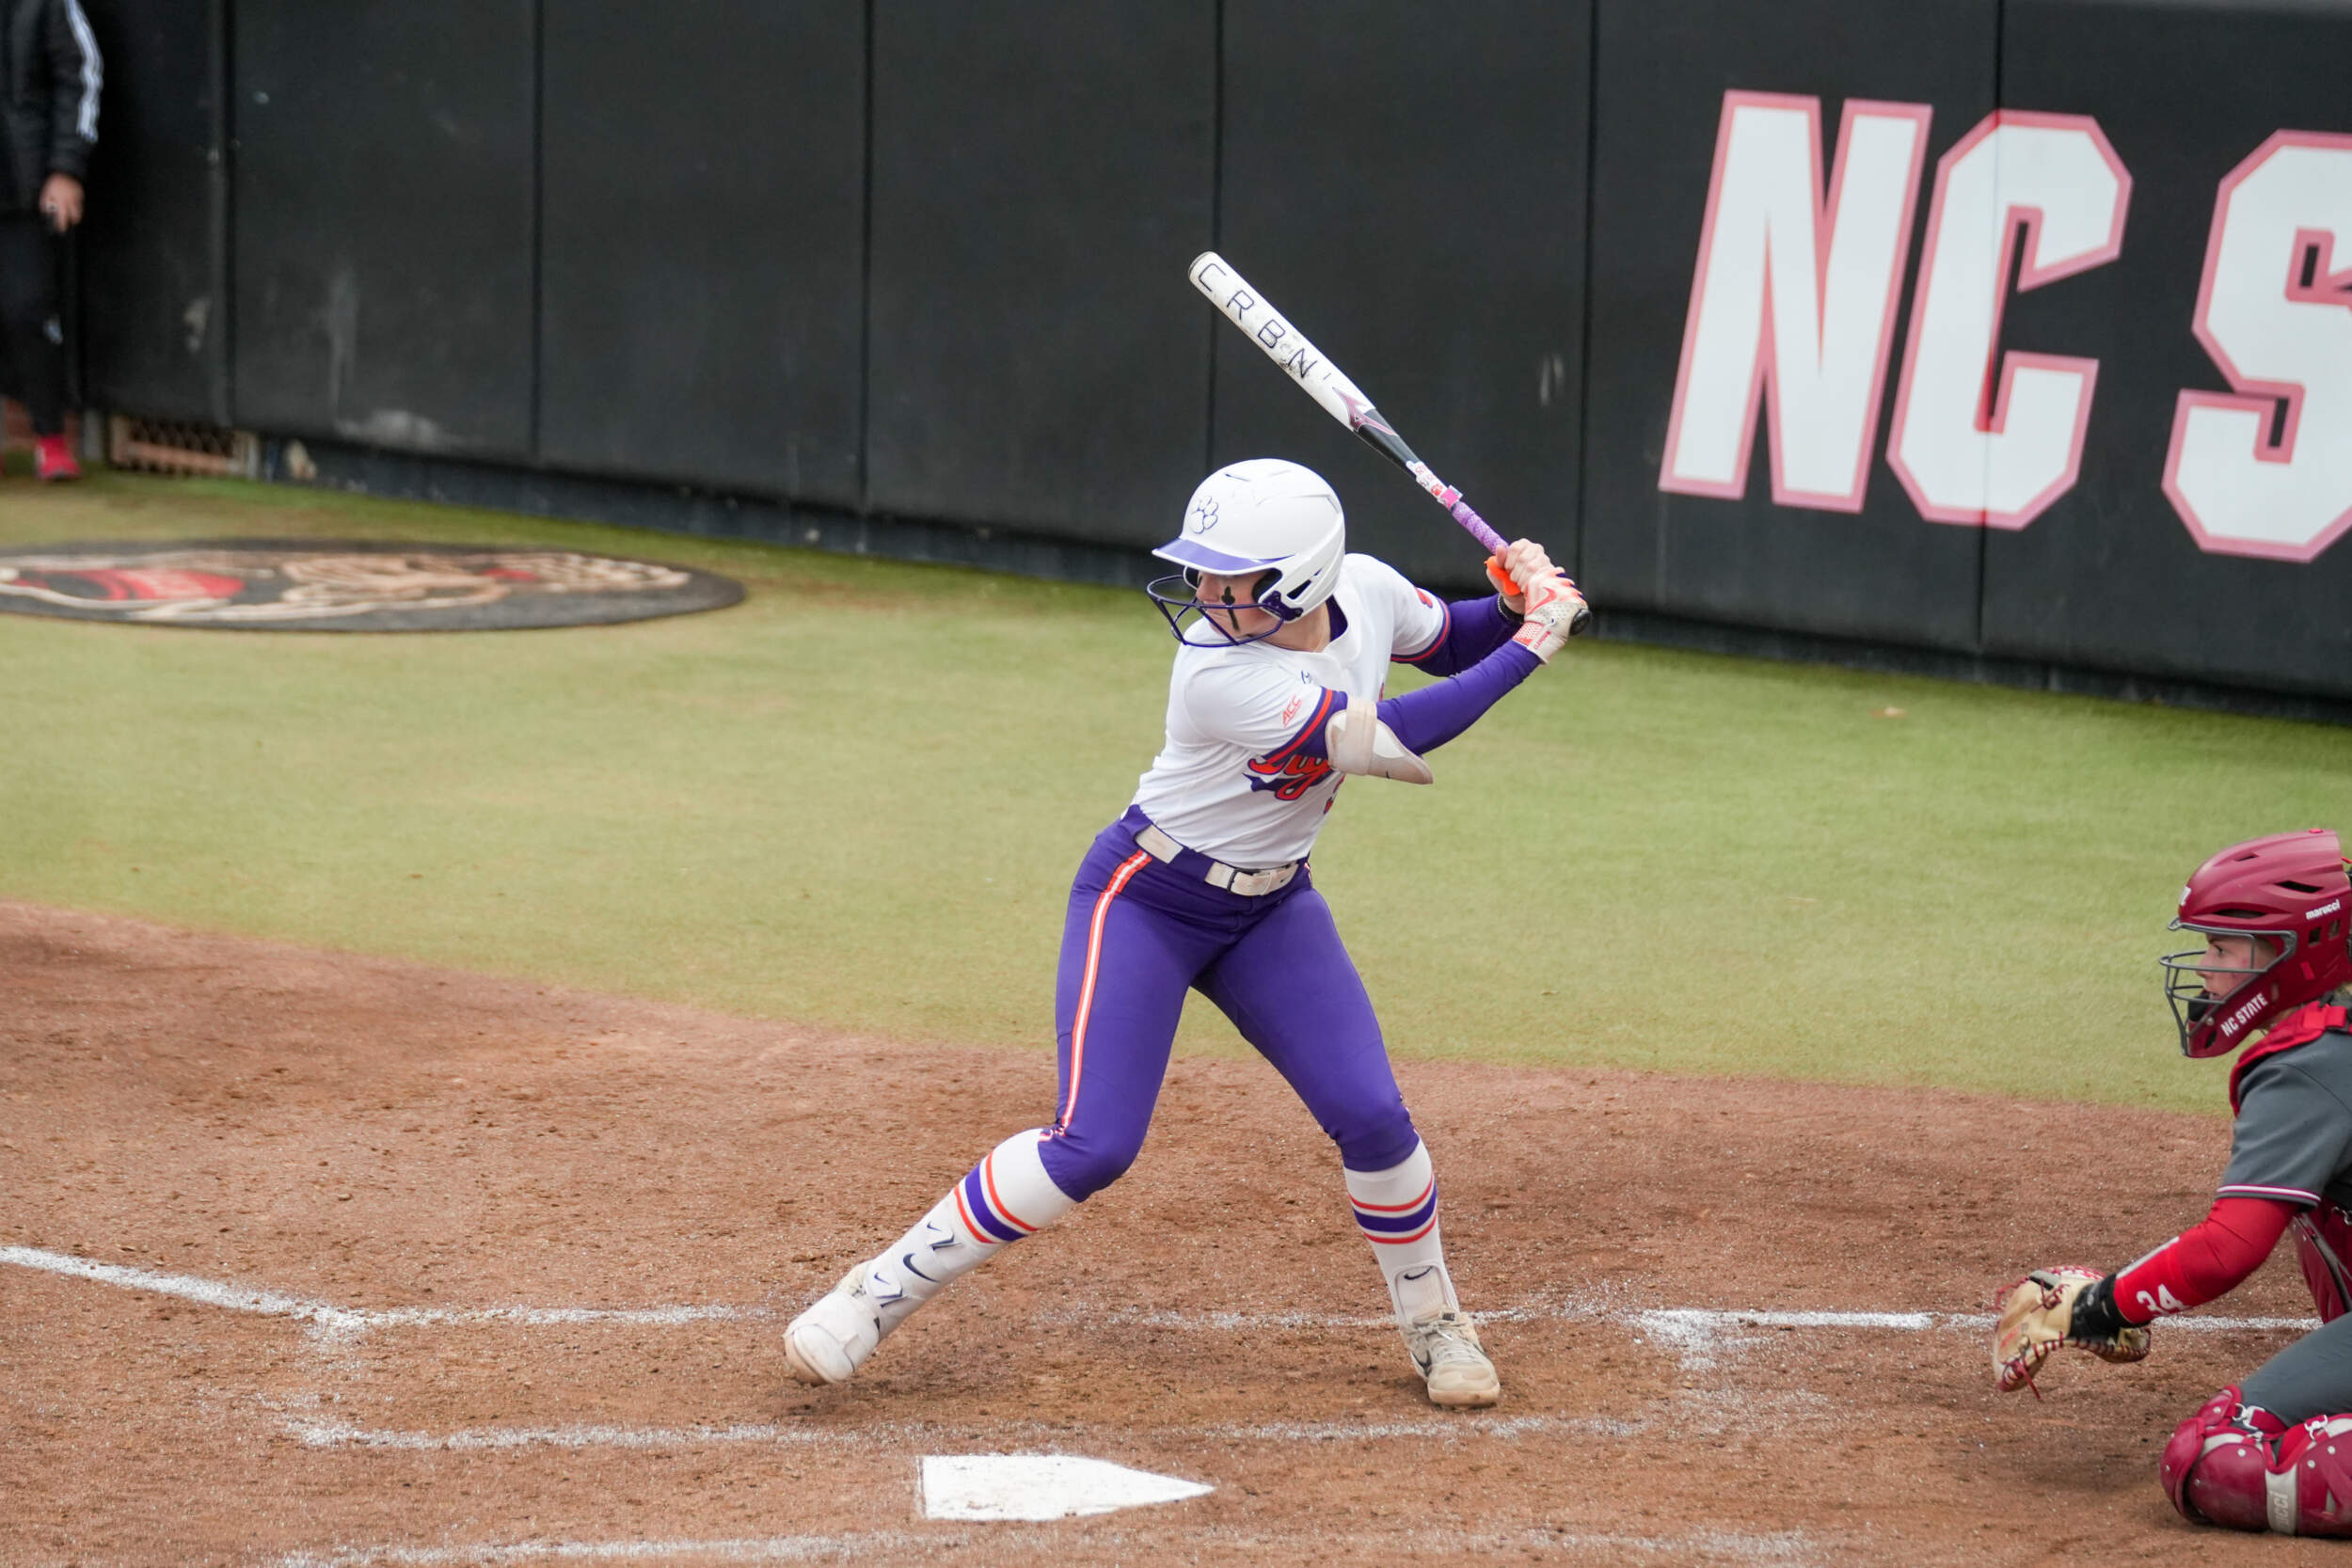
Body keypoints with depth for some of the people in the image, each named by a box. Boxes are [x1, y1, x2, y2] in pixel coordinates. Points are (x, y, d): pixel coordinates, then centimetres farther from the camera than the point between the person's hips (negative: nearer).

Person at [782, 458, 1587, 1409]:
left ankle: (1434, 1326, 16)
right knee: (1092, 1146, -15)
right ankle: (878, 1294, -2)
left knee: (1370, 1115, -7)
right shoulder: (1223, 677, -33)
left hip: (1271, 907, 6)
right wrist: (1535, 643, -32)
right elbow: (1396, 743, -37)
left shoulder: (1367, 591, -13)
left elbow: (1452, 644, 9)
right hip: (1145, 900, -5)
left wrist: (1516, 605, -13)